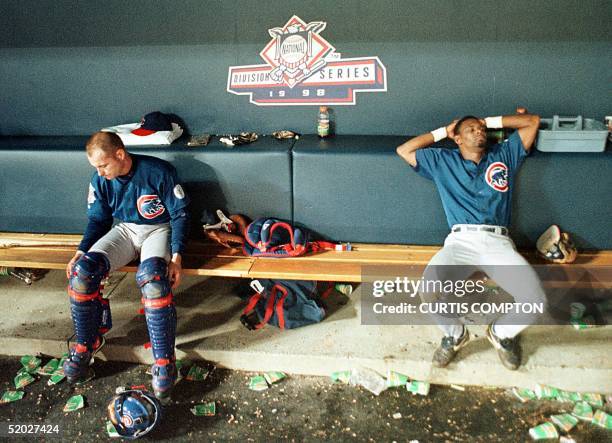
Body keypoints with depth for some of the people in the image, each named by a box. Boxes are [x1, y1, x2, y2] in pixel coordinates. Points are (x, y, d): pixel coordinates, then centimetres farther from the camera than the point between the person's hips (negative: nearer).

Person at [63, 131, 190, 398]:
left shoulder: (159, 172, -17)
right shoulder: (100, 180, -2)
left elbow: (180, 214, -11)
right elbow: (97, 220, 12)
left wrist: (176, 256, -22)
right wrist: (81, 252, -4)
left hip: (159, 229, -5)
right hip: (124, 230, 5)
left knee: (152, 277, -37)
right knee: (81, 271, -21)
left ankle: (164, 361, -27)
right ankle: (86, 344, 0)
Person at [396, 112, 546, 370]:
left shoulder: (505, 154, 23)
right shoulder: (442, 161, 20)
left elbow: (532, 121, 24)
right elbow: (404, 150, 17)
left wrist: (491, 122, 26)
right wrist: (443, 132, 23)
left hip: (498, 242, 1)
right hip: (460, 240, -1)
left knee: (535, 299, -23)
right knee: (428, 292, -30)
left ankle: (501, 333, 13)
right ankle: (455, 335, 5)